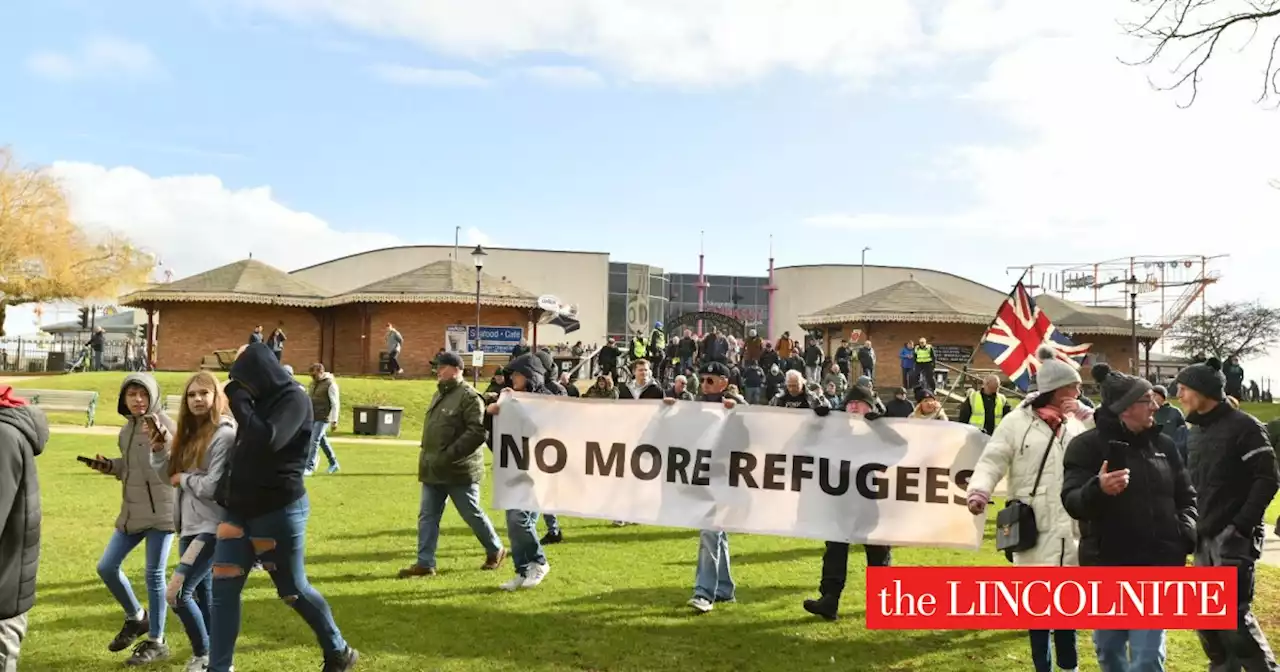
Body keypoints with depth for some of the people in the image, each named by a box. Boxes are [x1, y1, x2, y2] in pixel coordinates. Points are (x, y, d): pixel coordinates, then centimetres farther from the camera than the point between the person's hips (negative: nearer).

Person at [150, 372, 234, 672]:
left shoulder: (224, 434, -15)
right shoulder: (191, 433, 12)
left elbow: (214, 486, -20)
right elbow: (170, 474, 12)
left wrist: (184, 479, -6)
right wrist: (158, 447, -2)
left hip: (211, 528, -9)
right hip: (190, 527, 9)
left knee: (176, 593, -11)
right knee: (203, 594, 14)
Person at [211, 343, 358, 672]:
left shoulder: (293, 398, -13)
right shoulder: (262, 399, 11)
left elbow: (267, 441, -28)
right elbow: (242, 451, 17)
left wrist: (240, 401, -19)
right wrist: (226, 492, 8)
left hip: (279, 510, -8)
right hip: (240, 508, 8)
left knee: (293, 590, 4)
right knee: (223, 588, 2)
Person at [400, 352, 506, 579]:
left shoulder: (469, 396, -15)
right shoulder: (440, 393, 14)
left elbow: (477, 433, -23)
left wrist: (450, 455, -26)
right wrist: (428, 455, 14)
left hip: (459, 470, -8)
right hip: (433, 470, 8)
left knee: (472, 514, 4)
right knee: (427, 515, 6)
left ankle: (495, 550, 24)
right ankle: (425, 563, 11)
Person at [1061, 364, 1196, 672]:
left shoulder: (1162, 444, 7)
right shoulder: (1087, 446, -8)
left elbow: (1186, 496, 17)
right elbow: (1073, 502, -18)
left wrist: (1186, 531, -1)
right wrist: (1098, 489, -39)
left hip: (1156, 566, 2)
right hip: (1107, 566, -2)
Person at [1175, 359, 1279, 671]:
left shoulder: (1244, 427, -9)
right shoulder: (1194, 433, 14)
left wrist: (1242, 525, -19)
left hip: (1234, 537, -8)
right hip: (1205, 537, 8)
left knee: (1233, 615, -12)